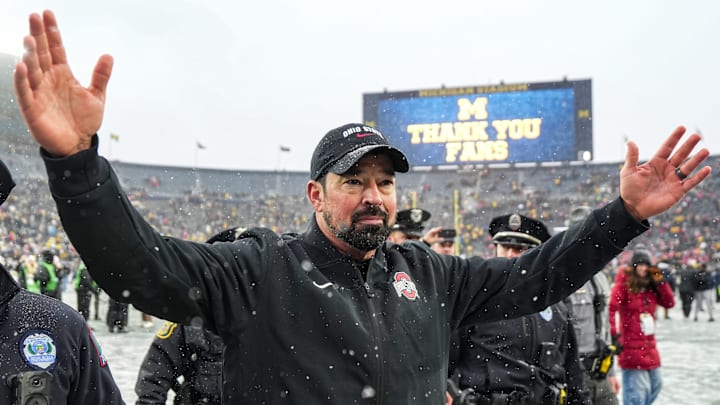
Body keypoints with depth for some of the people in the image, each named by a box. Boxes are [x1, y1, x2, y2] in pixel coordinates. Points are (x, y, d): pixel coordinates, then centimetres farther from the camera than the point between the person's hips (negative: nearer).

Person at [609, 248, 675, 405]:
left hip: (649, 344, 8)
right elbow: (610, 308, -21)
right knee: (637, 391, -9)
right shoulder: (624, 284, -10)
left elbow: (669, 303, 6)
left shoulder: (651, 286, 10)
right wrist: (613, 332, -27)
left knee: (656, 384, 20)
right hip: (631, 347, -8)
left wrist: (660, 282, -3)